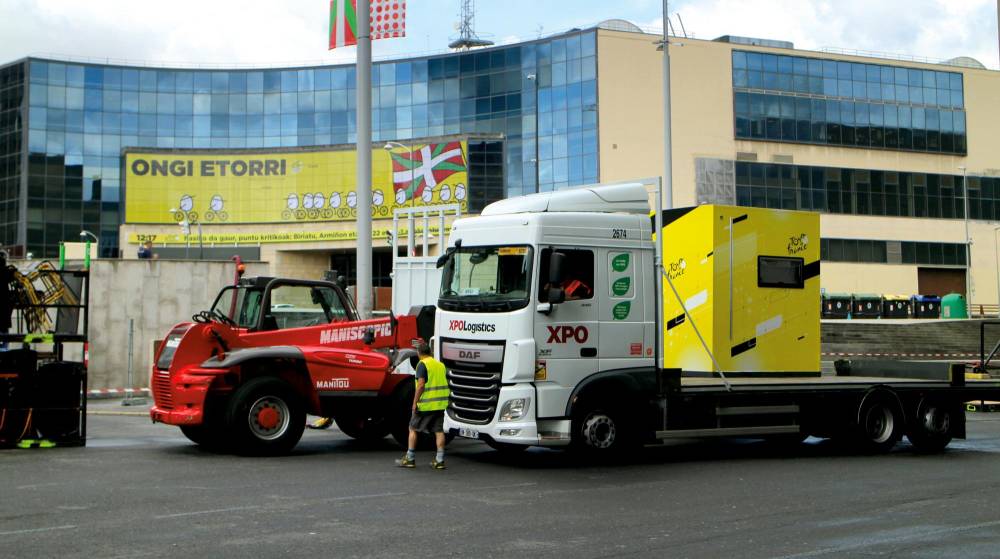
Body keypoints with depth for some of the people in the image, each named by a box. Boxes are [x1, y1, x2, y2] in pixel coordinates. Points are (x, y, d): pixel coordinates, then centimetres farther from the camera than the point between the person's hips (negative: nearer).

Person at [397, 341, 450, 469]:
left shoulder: (422, 364, -9)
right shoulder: (441, 365, 13)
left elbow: (421, 385, -17)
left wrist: (414, 403, -14)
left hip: (425, 405, -6)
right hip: (440, 404, 6)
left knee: (413, 429, 6)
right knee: (439, 431, 6)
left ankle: (409, 459, 7)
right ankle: (439, 460, 4)